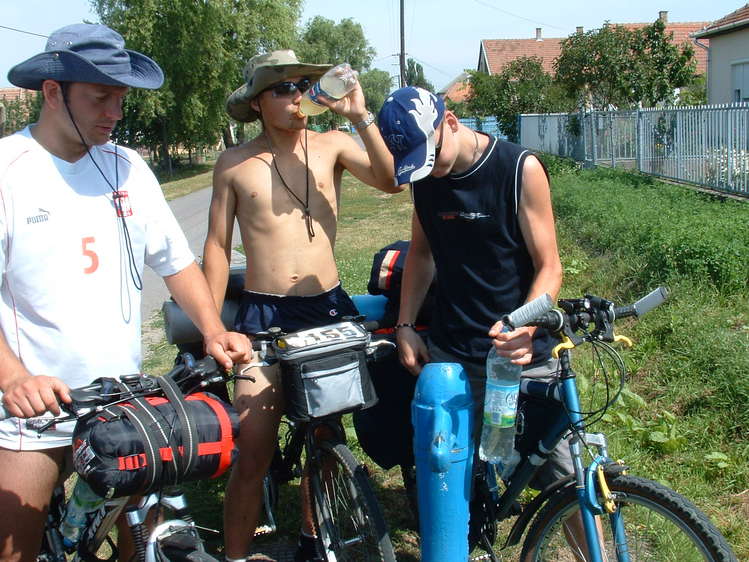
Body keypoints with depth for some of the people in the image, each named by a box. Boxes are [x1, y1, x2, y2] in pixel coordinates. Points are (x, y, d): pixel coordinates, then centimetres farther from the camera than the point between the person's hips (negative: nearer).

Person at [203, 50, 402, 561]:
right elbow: (217, 246, 5)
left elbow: (390, 181, -13)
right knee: (253, 453, -6)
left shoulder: (331, 145, 2)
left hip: (329, 308, 2)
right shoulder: (234, 164, 1)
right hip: (263, 314, -2)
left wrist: (360, 117, -20)